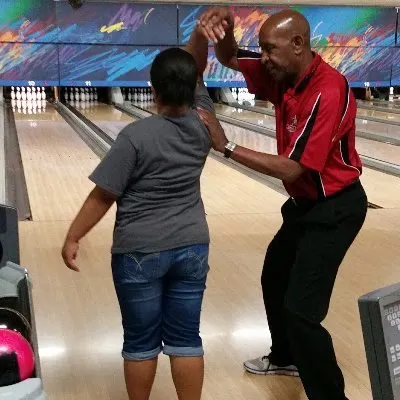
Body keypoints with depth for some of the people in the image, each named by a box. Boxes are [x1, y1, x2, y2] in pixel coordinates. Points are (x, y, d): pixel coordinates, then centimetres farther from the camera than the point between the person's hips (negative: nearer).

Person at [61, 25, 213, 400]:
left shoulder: (136, 136, -16)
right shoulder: (203, 124, -3)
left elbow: (102, 197, -13)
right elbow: (196, 73, 11)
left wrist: (72, 238, -2)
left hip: (139, 252, -4)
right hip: (192, 248, 4)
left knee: (140, 341, 11)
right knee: (185, 338, 11)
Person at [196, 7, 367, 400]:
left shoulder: (328, 92, -30)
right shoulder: (282, 75, -5)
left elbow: (292, 168, -31)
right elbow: (230, 59, 5)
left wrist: (226, 147, -28)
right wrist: (222, 27, -19)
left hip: (334, 209, -10)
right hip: (305, 203, 10)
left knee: (301, 310, -14)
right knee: (274, 280, 26)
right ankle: (285, 357, 49)